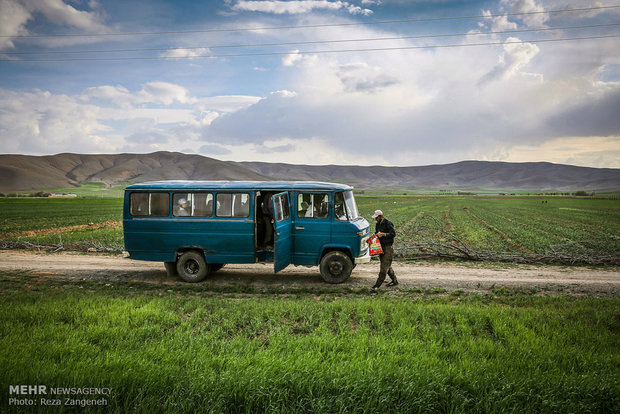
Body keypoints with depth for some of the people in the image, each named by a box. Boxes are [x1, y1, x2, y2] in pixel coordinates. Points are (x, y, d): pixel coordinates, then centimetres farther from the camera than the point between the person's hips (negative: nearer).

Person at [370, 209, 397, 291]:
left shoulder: (388, 223, -12)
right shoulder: (377, 224, 13)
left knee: (384, 267, -8)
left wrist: (383, 234, -28)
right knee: (387, 266, 16)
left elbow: (393, 234, -19)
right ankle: (394, 281, 29)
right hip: (381, 247, 9)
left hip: (388, 247, -9)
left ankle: (377, 285, -11)